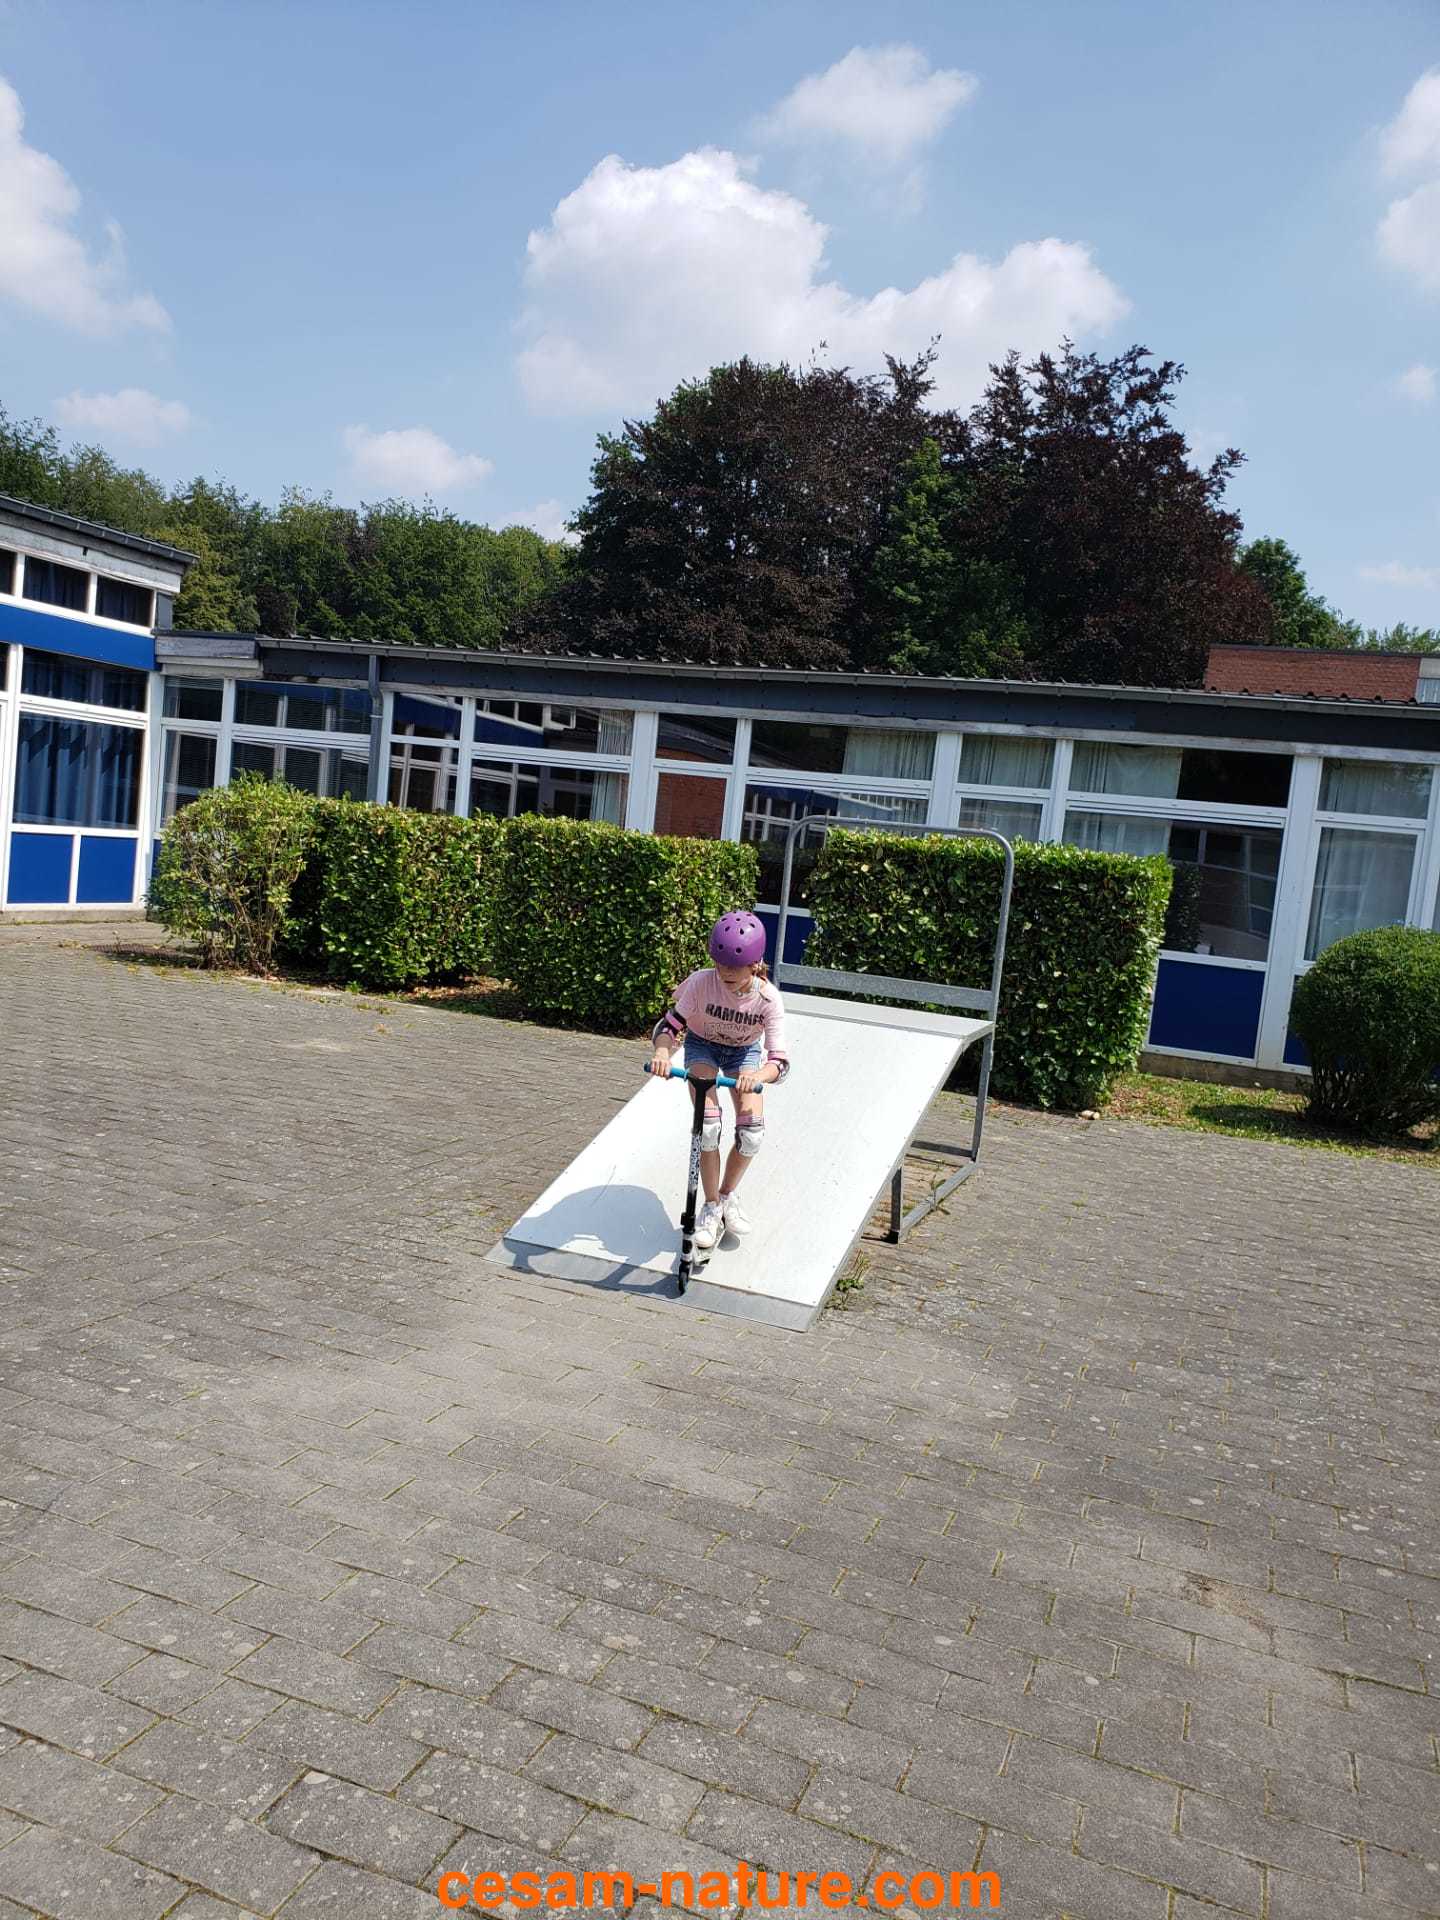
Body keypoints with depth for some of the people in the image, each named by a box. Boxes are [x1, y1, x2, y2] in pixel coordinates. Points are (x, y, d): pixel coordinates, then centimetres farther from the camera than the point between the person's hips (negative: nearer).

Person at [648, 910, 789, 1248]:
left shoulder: (768, 998, -31)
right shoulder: (701, 983, -32)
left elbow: (780, 1061, -32)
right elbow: (668, 1026, -26)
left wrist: (757, 1075, -54)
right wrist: (662, 1053, -49)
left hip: (744, 1052, 1)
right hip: (702, 1046, -1)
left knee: (752, 1133, -15)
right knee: (708, 1125, -21)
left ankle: (727, 1195, 15)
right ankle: (712, 1206, 0)